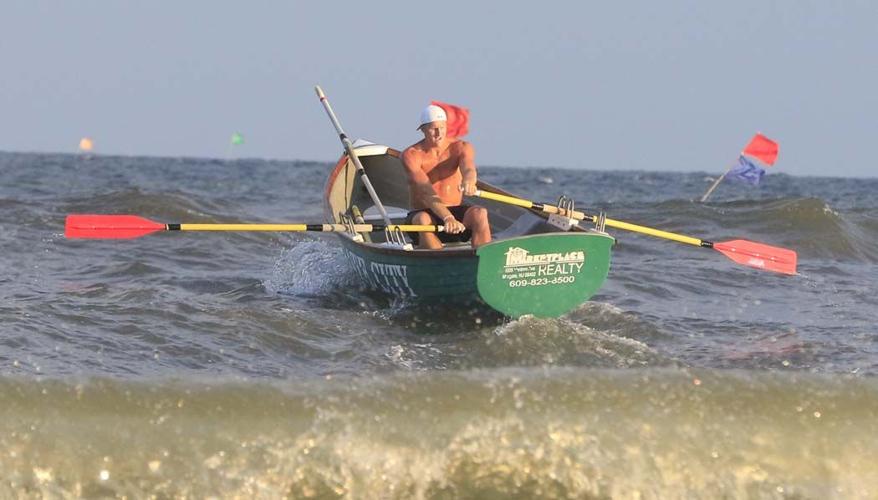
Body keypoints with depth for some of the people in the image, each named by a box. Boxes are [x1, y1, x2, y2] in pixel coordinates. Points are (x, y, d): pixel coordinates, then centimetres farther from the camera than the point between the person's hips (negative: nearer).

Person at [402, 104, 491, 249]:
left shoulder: (461, 148, 0)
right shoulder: (411, 155, -9)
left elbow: (468, 168, -24)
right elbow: (426, 192, -24)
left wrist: (468, 181, -52)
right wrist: (447, 218, -41)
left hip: (456, 212, 2)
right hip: (426, 213, -2)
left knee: (480, 213, -30)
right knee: (423, 220, -38)